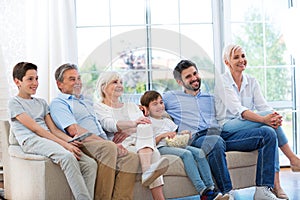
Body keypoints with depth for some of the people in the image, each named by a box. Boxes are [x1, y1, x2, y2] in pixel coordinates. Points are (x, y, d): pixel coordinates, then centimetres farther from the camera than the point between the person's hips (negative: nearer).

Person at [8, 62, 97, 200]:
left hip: (49, 140, 7)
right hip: (31, 141, -7)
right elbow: (35, 128, -6)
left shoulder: (42, 103, 28)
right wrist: (63, 143, -14)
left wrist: (70, 140, -4)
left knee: (91, 164, -16)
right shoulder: (14, 102, 6)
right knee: (67, 157, -37)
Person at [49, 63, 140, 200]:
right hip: (82, 143, -7)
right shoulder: (58, 103, 6)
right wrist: (106, 142, -15)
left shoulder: (87, 101, 33)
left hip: (103, 143, 7)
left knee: (131, 158, -21)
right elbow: (74, 130, -9)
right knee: (109, 148, -37)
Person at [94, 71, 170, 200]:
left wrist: (128, 131, -12)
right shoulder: (98, 107, 13)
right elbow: (109, 124, -9)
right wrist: (134, 123, -27)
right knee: (153, 153, -31)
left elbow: (146, 125, 11)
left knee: (145, 127, -32)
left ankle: (148, 172, -50)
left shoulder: (131, 106, 29)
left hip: (142, 142, 4)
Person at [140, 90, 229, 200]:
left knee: (199, 152, -17)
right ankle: (203, 191, -38)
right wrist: (162, 135, -15)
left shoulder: (167, 120, 28)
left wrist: (182, 135, 4)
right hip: (161, 148, -7)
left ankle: (210, 187, -24)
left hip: (174, 145, 7)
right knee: (186, 153, -31)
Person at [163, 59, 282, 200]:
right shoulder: (170, 97, 20)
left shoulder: (210, 98, 31)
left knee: (267, 133, -12)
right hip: (196, 138, -5)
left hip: (221, 135, 5)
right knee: (216, 141, -44)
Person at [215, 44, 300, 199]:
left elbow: (263, 106, -1)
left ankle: (275, 185, -34)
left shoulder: (251, 82, 13)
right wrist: (263, 118, -35)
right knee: (266, 117, -28)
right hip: (227, 130, -5)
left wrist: (274, 116, -26)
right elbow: (237, 109, -20)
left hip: (249, 128, 5)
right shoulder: (221, 82, -5)